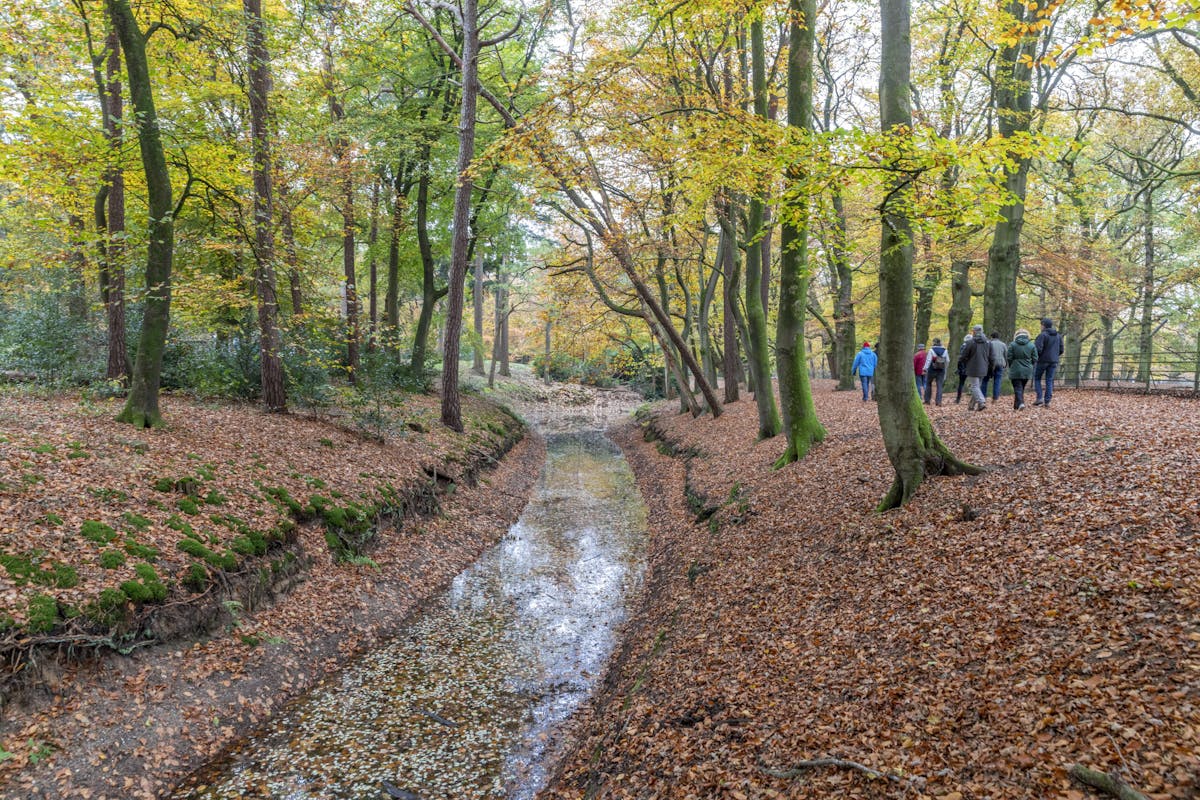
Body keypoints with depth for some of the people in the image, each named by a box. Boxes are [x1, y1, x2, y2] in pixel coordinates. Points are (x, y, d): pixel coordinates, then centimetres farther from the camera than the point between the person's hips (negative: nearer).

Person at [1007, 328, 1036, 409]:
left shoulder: (1012, 344, -6)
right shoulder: (1032, 345, 2)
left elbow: (1009, 358, -5)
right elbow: (1035, 359, 1)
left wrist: (1011, 367, 11)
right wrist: (1028, 365, 19)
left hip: (1015, 371, -3)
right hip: (1027, 371, 3)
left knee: (1017, 388, -2)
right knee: (1022, 388, 14)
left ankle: (1020, 403, -23)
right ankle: (1016, 406, 20)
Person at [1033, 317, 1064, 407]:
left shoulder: (1042, 335, -13)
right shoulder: (1058, 336, 9)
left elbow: (1038, 349, -20)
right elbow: (1061, 349, 10)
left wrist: (1036, 356, -2)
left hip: (1043, 360, -5)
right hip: (1054, 361, 6)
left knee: (1037, 378, 9)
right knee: (1049, 380, 8)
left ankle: (1040, 397, -2)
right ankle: (1047, 401, 5)